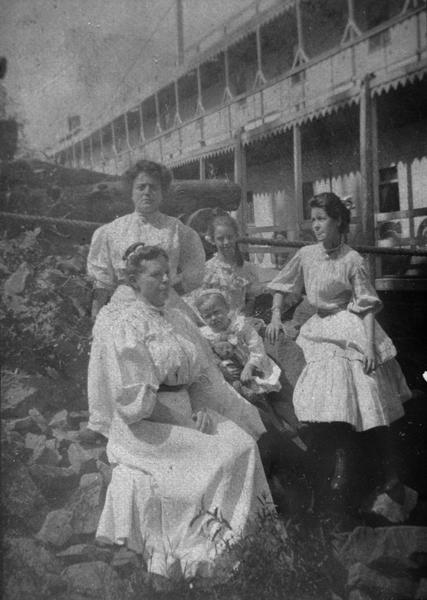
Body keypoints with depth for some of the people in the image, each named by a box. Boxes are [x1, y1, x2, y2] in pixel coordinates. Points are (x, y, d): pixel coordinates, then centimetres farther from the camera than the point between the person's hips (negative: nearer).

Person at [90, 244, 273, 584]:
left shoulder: (179, 320, 13)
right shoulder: (124, 324, -7)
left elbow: (202, 374, 12)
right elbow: (134, 397, -14)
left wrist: (202, 409, -6)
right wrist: (181, 421, -16)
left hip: (187, 412, 6)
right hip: (146, 425, -6)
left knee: (244, 440, -14)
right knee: (228, 452, -19)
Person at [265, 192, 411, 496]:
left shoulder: (352, 260, -10)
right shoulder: (306, 255, 2)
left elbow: (368, 306, -11)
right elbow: (281, 286, 16)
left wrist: (369, 345, -19)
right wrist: (276, 316, 2)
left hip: (353, 329, -4)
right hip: (323, 331, 4)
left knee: (371, 397, -3)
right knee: (329, 399, -10)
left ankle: (387, 465, 13)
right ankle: (342, 459, 9)